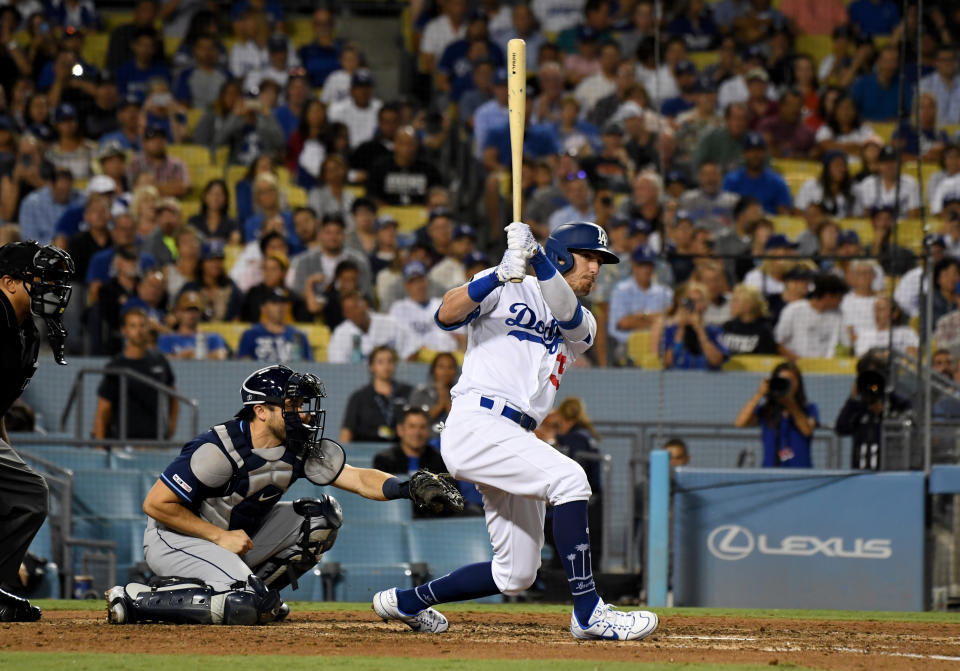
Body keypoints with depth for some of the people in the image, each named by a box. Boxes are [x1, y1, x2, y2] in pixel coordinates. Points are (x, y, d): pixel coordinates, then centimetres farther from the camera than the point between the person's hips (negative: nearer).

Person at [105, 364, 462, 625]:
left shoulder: (301, 449, -6)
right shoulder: (219, 449, -27)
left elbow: (357, 478, -13)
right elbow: (155, 504, -24)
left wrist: (407, 487, -32)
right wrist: (220, 537, -24)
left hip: (235, 535, 8)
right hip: (174, 539, -8)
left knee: (323, 516, -3)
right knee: (249, 604, -31)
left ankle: (248, 591, 4)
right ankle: (134, 600, -16)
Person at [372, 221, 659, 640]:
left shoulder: (582, 326, 20)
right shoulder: (507, 290, 7)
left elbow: (564, 311, -5)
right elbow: (447, 315, -10)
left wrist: (535, 256, -23)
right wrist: (501, 275, -25)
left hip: (514, 439, 8)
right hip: (475, 423, -8)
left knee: (516, 575, 7)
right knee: (568, 478, -27)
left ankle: (406, 602, 24)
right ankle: (588, 613, -27)